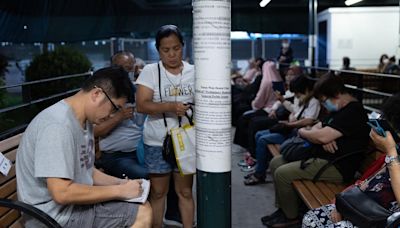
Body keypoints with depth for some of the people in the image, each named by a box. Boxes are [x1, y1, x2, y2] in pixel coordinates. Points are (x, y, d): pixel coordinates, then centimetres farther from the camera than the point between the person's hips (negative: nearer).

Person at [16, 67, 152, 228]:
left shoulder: (85, 121, 7)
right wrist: (119, 190, -20)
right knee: (143, 214, -11)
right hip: (57, 215, -9)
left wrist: (121, 183, -1)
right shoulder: (58, 125, -25)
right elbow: (62, 193, -29)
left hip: (76, 202, 9)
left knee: (143, 208, 9)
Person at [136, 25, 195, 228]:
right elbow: (141, 105, -13)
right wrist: (170, 107, -27)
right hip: (157, 143, -1)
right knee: (158, 192, 10)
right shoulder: (150, 71, -5)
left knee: (185, 191, 10)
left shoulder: (193, 72, 3)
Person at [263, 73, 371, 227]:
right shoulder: (338, 110, 15)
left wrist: (302, 132, -6)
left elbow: (322, 136, -26)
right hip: (321, 156, 11)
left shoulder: (353, 112, -18)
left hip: (336, 167, -11)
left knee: (282, 173, -17)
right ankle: (283, 208, 13)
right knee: (275, 163, 7)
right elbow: (317, 129, 14)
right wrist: (325, 138, -10)